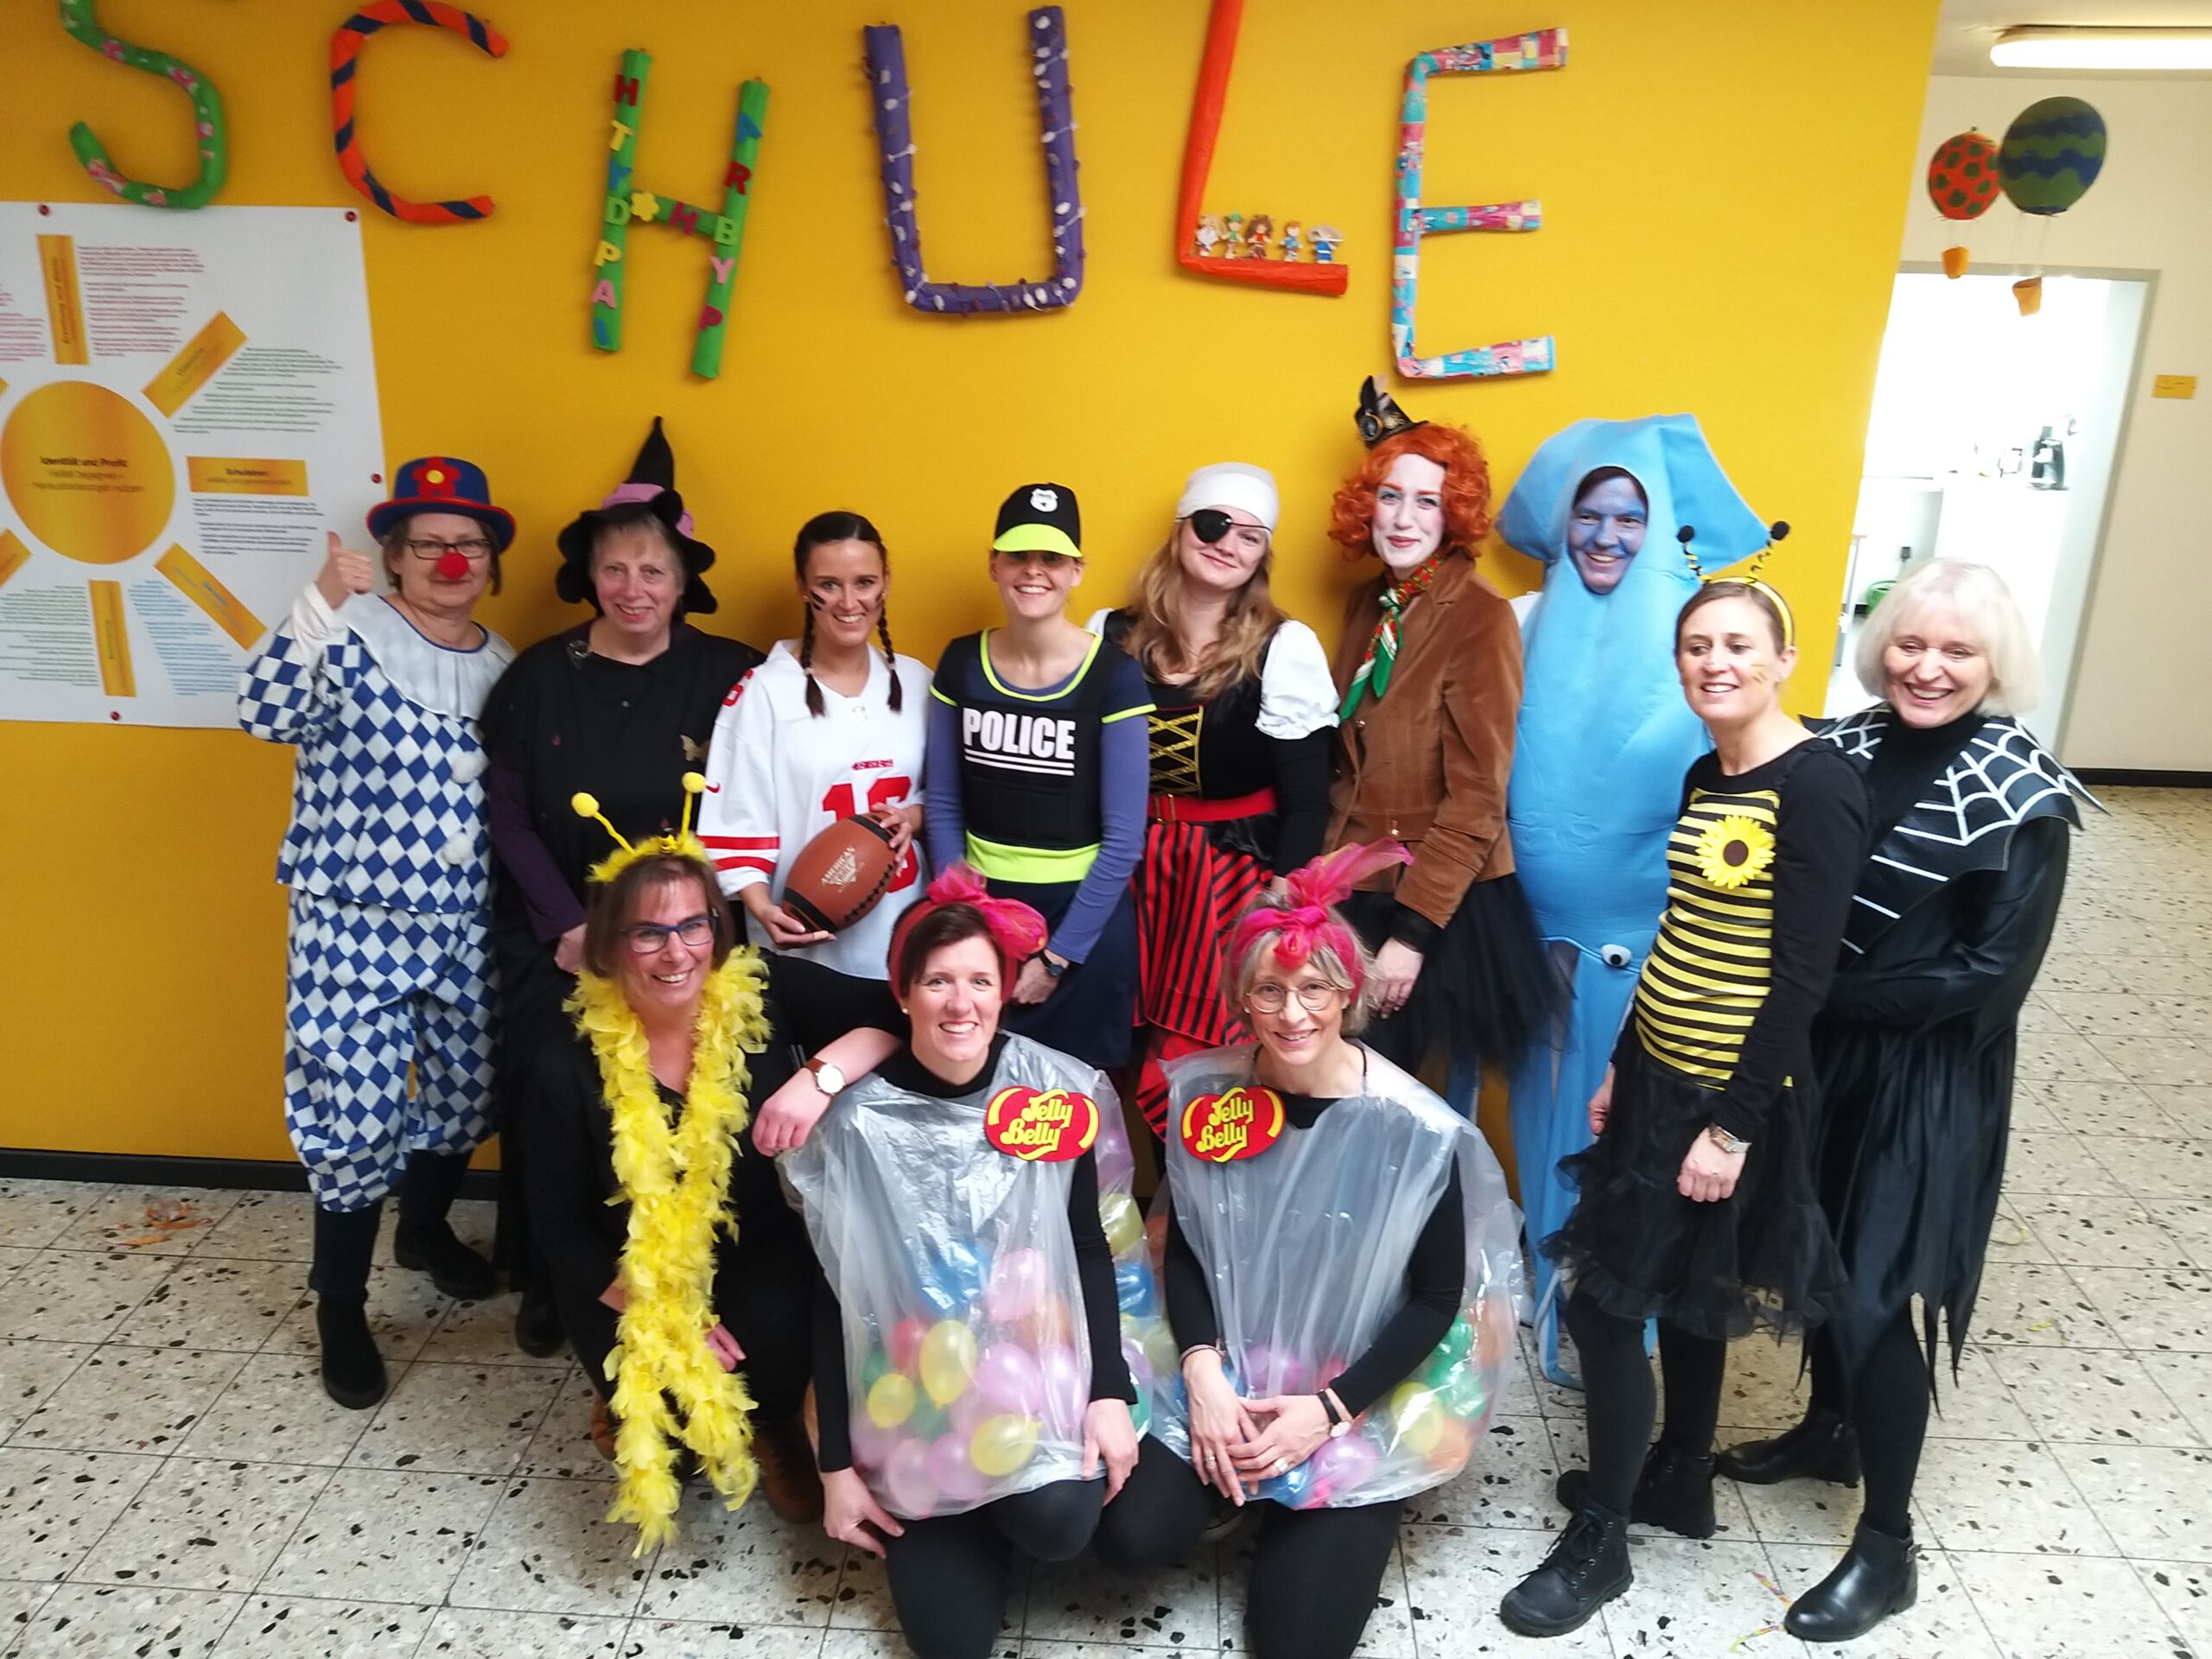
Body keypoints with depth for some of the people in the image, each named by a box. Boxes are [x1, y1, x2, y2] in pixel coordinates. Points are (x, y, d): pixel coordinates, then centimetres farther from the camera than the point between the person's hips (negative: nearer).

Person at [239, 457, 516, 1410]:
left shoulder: (501, 665, 7)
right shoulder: (351, 633, -8)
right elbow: (267, 715, -24)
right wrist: (319, 605, -34)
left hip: (465, 922, 5)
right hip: (354, 921, -5)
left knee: (465, 1091, 17)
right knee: (356, 1110, -3)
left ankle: (426, 1230, 45)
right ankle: (340, 1308, 17)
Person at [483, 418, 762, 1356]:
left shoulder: (725, 678, -2)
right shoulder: (539, 676, 2)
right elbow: (510, 819, 2)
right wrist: (568, 927, -7)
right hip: (555, 942, 1)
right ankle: (548, 1280, 26)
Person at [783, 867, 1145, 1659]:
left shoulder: (1054, 1091, -10)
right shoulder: (857, 1121, -12)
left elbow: (1090, 1249, 0)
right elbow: (833, 1300, -5)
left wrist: (1110, 1391, -8)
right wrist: (836, 1466, -4)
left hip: (1036, 1363, 0)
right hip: (911, 1391, 0)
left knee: (1058, 1522, -26)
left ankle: (1013, 1501, 12)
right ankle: (962, 1521, 27)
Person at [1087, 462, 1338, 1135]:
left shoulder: (1285, 650, -6)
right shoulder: (1111, 635, 2)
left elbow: (1306, 805, -6)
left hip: (1237, 877, -3)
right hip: (1135, 871, 3)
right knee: (1154, 1073, 6)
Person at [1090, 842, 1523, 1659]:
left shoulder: (1414, 1131, -18)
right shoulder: (1209, 1093, -9)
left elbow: (1437, 1299, -10)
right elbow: (1184, 1247, 0)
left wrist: (1328, 1410, -16)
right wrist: (1204, 1372, -15)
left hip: (1358, 1400, -2)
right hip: (1229, 1376, 3)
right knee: (1132, 1534, -15)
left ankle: (1298, 1508, 24)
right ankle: (1251, 1491, 17)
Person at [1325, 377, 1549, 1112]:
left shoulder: (1481, 618, -14)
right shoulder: (1367, 603, 6)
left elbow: (1476, 796, -16)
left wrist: (1414, 929, -17)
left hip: (1448, 908, -6)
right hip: (1357, 892, 6)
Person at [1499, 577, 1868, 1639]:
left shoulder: (1817, 784, -18)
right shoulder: (1703, 776, 7)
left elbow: (1802, 976, -19)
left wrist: (1735, 1126, -18)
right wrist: (1619, 1067, 14)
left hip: (1731, 1097, -8)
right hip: (1659, 1078, 8)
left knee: (1604, 1300, -1)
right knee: (1681, 1295, 21)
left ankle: (1598, 1541, 17)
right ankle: (1678, 1480, 41)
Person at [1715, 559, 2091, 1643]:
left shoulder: (2022, 796, -14)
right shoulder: (1844, 750, -1)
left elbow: (1990, 977, -17)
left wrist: (1830, 993, -16)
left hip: (1931, 1082, -5)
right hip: (1821, 1058, 5)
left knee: (1876, 1296, -2)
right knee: (1819, 1254, 18)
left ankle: (1888, 1550, 17)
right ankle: (1829, 1430, 44)